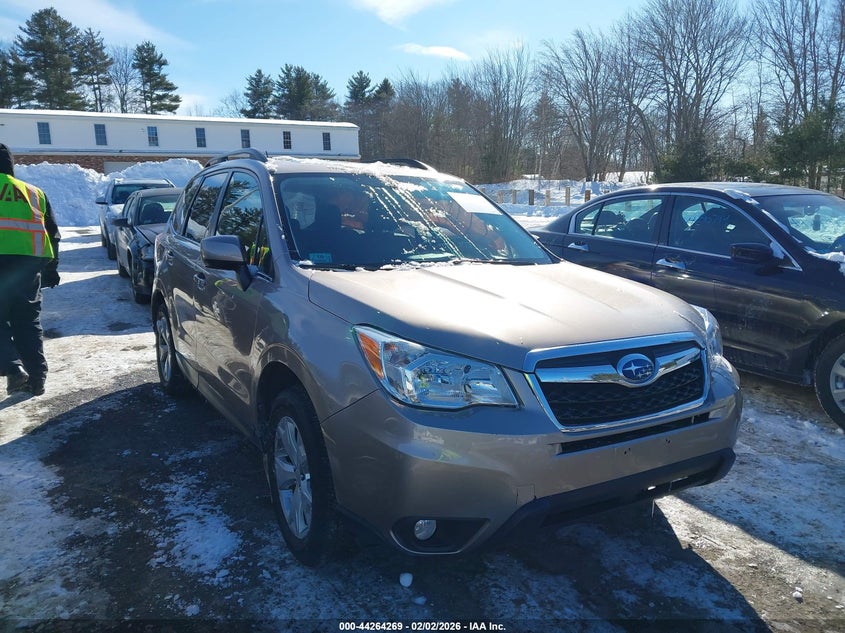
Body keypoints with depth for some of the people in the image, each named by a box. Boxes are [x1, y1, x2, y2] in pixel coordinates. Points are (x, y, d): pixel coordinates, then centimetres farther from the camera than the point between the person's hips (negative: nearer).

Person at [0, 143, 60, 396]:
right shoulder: (34, 192, 17)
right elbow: (53, 232, 19)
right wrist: (51, 267, 24)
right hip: (31, 262, 4)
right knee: (29, 321, 10)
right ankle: (36, 378, 9)